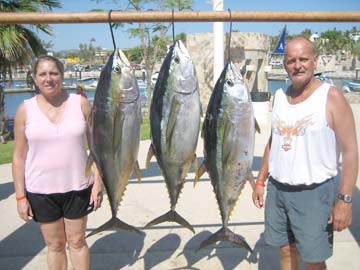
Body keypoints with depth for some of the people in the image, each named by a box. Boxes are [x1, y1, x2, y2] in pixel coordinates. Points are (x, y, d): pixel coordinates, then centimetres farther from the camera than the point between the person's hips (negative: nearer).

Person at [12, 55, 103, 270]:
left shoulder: (81, 103, -4)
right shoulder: (25, 110, -3)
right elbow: (19, 157, 0)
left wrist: (98, 183, -5)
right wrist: (20, 196, -2)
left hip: (78, 187, 0)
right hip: (40, 190, 1)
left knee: (77, 241, 13)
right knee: (54, 245, 13)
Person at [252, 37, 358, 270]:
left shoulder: (331, 97, -12)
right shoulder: (280, 96, 5)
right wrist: (261, 181, 13)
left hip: (314, 193, -5)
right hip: (277, 190, 5)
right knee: (286, 250, 18)